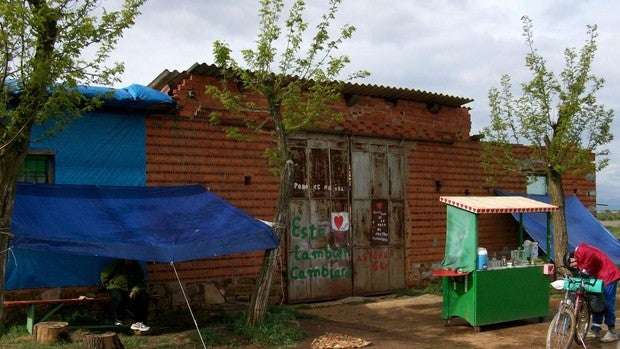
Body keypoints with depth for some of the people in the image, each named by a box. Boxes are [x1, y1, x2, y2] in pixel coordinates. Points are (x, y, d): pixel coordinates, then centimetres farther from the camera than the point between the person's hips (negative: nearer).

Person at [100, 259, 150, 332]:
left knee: (144, 296, -21)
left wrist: (135, 290, -18)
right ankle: (118, 320, -14)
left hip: (131, 290, 4)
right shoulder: (117, 265, -7)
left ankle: (139, 322, -21)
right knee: (120, 298, -38)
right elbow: (103, 276, 2)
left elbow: (141, 282, 0)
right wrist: (110, 287, -3)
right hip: (116, 288, -4)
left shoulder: (136, 267, 2)